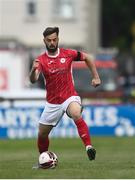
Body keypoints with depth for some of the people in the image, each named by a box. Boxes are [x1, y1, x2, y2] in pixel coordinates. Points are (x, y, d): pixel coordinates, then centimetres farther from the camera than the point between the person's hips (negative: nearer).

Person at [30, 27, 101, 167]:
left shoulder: (67, 54, -6)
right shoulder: (41, 60, -8)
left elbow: (87, 58, 12)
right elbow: (33, 80, -24)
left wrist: (96, 77, 7)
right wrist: (33, 70, -46)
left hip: (70, 97, -2)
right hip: (52, 102, 2)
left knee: (76, 114, -36)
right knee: (42, 134, 9)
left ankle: (89, 147, -40)